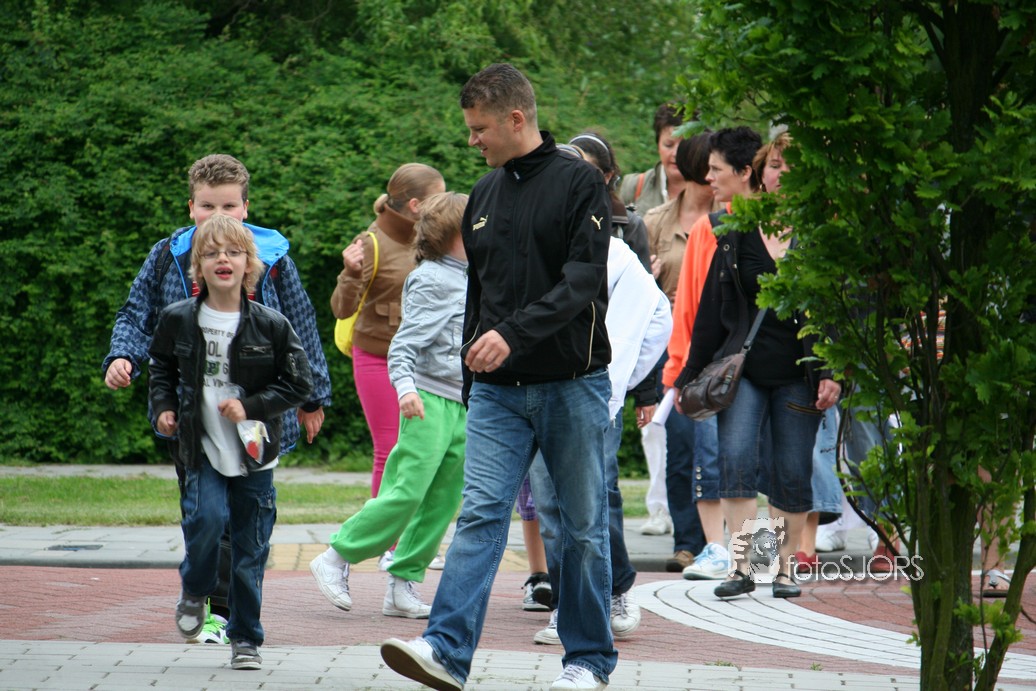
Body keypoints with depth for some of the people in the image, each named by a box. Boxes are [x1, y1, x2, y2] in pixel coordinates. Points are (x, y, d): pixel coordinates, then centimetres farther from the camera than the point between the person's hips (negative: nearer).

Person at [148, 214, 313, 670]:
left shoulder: (271, 326, -5)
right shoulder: (179, 320, 0)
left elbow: (298, 385, 0)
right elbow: (160, 368, 18)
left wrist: (250, 406, -12)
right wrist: (164, 407, 2)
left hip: (255, 452, 0)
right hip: (202, 447, 0)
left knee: (250, 549, 4)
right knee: (207, 517, -21)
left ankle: (245, 638, 18)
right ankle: (194, 589, 11)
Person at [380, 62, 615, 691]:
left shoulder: (579, 184, -6)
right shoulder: (484, 196, 14)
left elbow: (582, 281, -18)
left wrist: (514, 333, -29)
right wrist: (470, 381, 20)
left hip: (572, 385, -5)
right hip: (499, 390, 5)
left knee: (584, 525, 6)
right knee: (480, 515, -8)